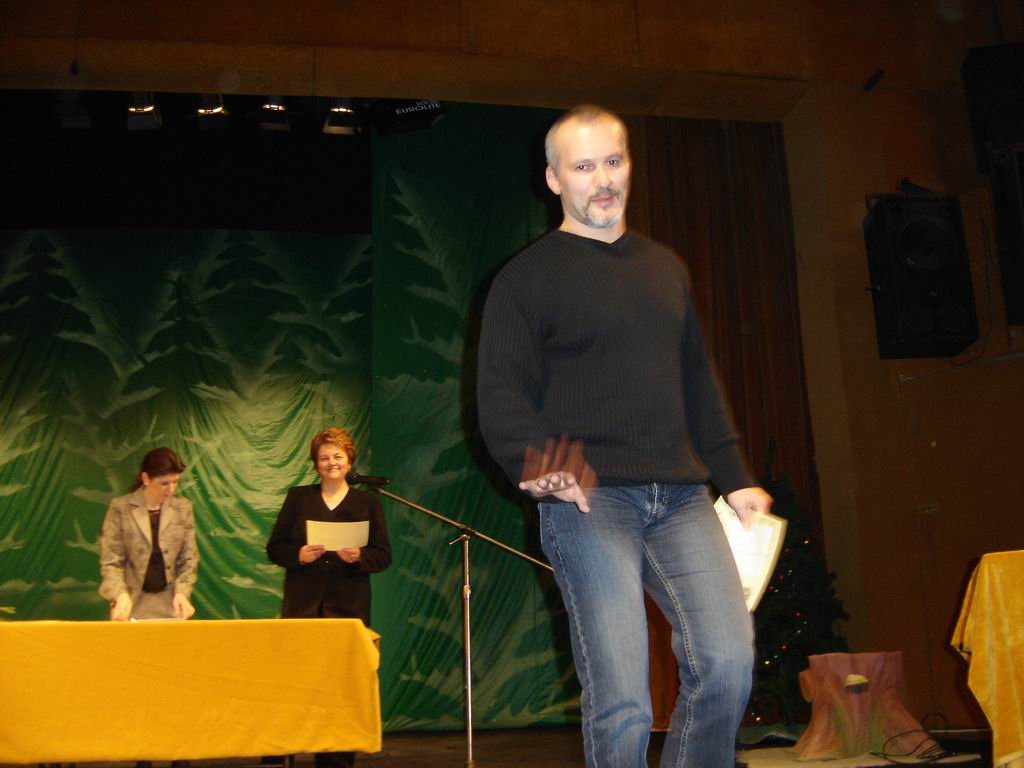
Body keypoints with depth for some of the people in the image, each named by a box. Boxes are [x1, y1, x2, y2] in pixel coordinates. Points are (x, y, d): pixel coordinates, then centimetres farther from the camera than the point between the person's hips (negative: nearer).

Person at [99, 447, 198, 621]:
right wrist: (120, 595, -18)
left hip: (170, 602, 2)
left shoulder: (183, 508, 3)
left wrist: (182, 592, -8)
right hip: (132, 602, -2)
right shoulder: (120, 507, -4)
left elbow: (188, 558, 5)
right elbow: (110, 561, -4)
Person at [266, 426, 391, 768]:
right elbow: (274, 547, 8)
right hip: (303, 604, 0)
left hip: (349, 606, 0)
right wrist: (298, 555, -11)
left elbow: (384, 555, 5)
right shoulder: (298, 497, 10)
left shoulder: (368, 502, 9)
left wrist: (359, 556, -15)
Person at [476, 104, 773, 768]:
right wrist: (538, 465, -22)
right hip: (588, 496, -4)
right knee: (621, 701, -8)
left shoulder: (666, 268, 21)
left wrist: (734, 477, 16)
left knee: (728, 662, -8)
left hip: (680, 495, 5)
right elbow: (501, 396, -4)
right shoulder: (526, 278, 5)